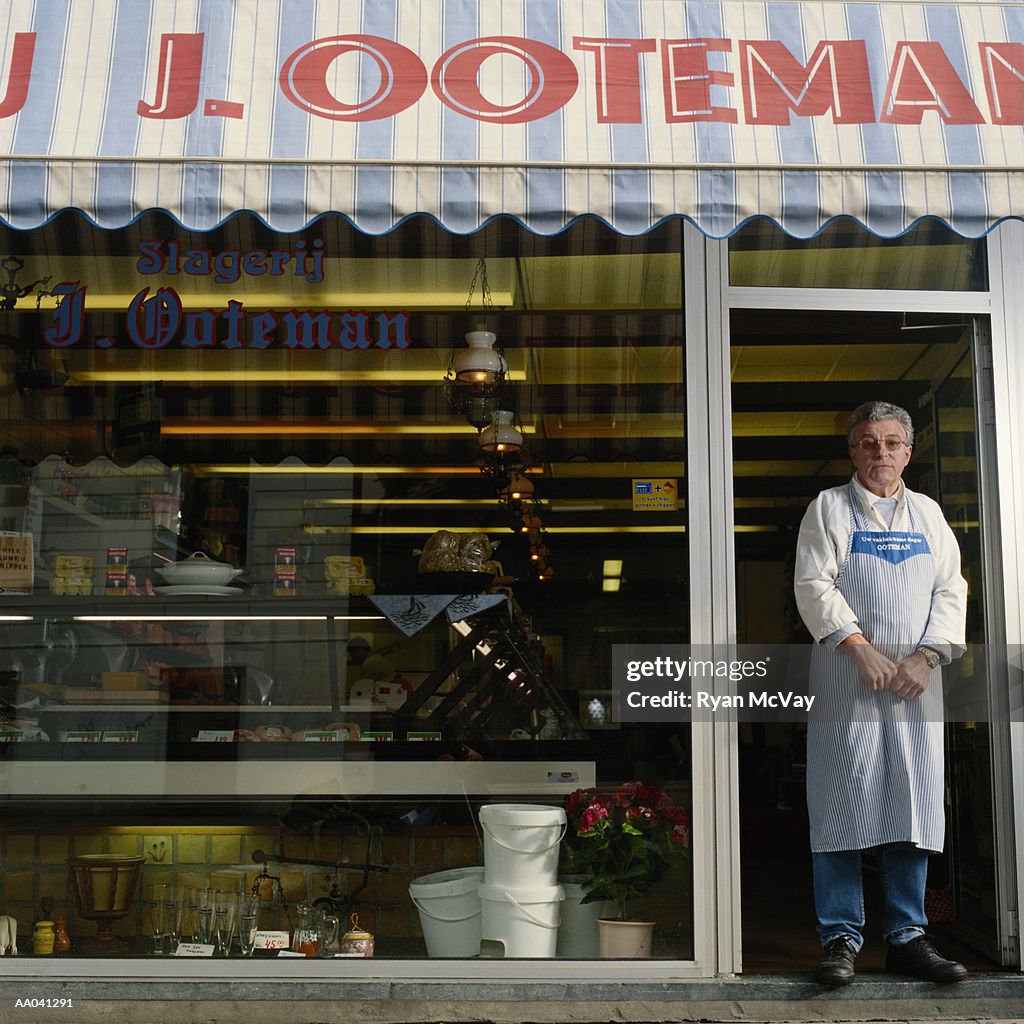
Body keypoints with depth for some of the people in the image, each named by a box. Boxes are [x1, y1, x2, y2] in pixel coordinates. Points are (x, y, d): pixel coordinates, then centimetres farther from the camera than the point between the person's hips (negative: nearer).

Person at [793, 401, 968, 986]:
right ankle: (841, 938, 1)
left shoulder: (928, 514, 17)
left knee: (914, 805, 3)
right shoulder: (829, 508, 8)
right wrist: (861, 648, -14)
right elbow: (813, 585, -2)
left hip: (918, 678, 3)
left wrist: (928, 655, -5)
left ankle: (907, 937, 11)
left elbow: (951, 590, 11)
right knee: (843, 803, -6)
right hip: (846, 677, -3)